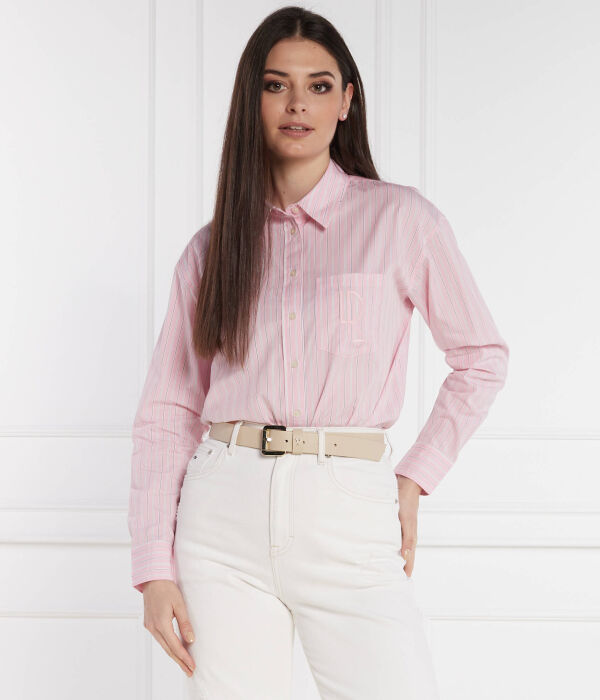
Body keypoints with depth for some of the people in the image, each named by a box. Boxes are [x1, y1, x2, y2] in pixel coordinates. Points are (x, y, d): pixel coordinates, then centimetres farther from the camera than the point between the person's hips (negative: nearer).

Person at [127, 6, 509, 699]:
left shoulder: (401, 218, 3)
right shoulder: (212, 247, 10)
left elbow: (480, 358, 12)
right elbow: (166, 411, 8)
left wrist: (414, 479, 4)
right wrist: (154, 569, 0)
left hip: (349, 517, -2)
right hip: (226, 511, 2)